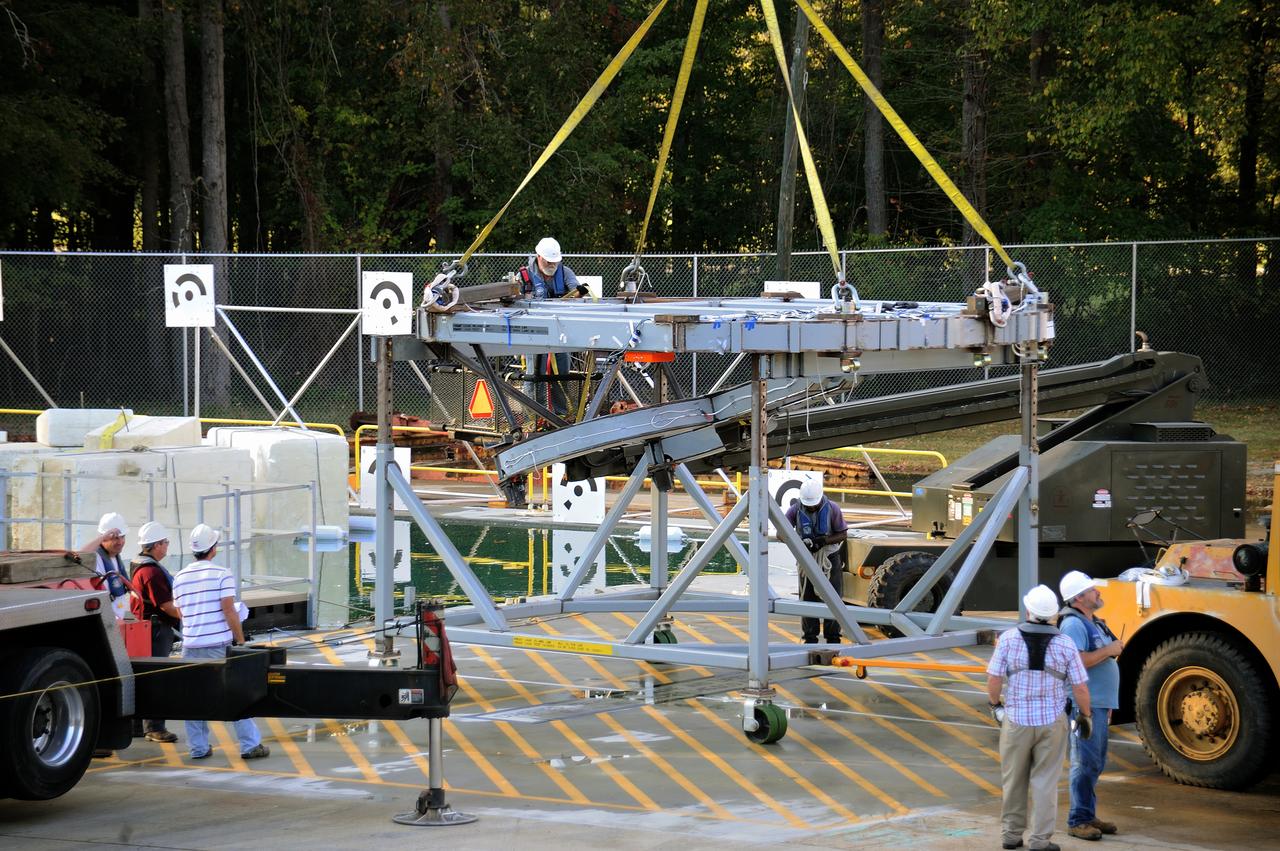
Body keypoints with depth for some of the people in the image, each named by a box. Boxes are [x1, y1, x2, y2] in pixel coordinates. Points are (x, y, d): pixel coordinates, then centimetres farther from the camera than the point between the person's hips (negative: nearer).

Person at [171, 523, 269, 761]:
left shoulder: (179, 578, 7)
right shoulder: (221, 574, -8)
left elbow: (181, 613, 13)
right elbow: (229, 612, -12)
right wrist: (240, 639, -3)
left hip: (191, 645, 4)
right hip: (220, 645, -4)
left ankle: (198, 748, 8)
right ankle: (250, 745, 2)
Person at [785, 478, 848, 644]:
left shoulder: (832, 509, -14)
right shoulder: (795, 510, -12)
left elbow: (843, 534, -8)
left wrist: (823, 541, -25)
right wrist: (799, 542, -29)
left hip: (830, 557, -1)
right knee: (808, 598, 4)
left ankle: (832, 637, 9)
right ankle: (810, 638, 13)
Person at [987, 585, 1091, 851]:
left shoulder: (1009, 638, -9)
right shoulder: (1065, 644, -7)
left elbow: (994, 679, -8)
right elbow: (1080, 688, -4)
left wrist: (995, 704, 11)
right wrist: (1085, 716, 12)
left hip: (1016, 720, 0)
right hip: (1052, 722, 0)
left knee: (1014, 780, 15)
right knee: (1045, 782, 5)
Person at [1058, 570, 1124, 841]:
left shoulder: (1094, 623, 17)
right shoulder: (1074, 624, -14)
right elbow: (1077, 661, -27)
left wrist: (1107, 706, 22)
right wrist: (1109, 650, -17)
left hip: (1099, 704, 10)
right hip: (1084, 705, -10)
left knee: (1095, 763, 14)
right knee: (1085, 763, -8)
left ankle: (1089, 815, 22)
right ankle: (1077, 821, -5)